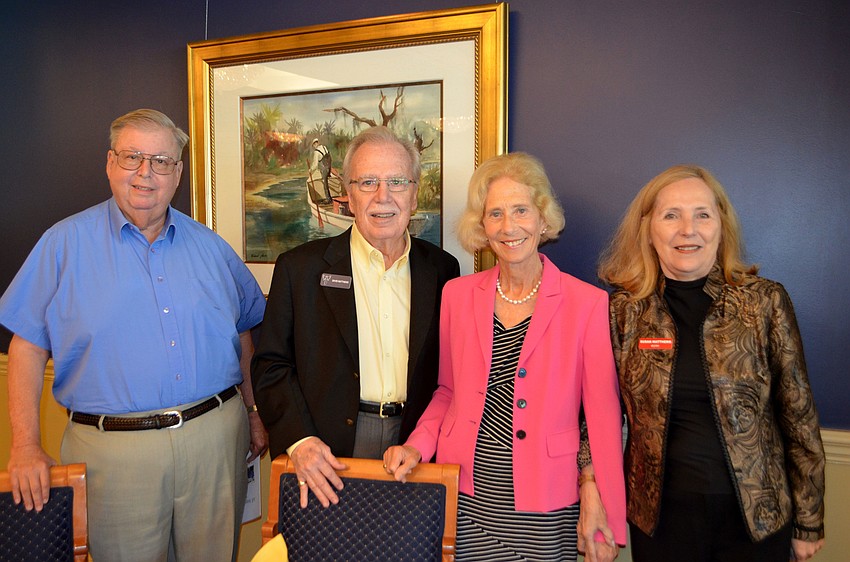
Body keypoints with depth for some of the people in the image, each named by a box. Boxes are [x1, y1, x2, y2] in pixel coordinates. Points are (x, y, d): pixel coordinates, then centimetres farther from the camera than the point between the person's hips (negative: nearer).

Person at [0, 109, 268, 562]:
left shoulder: (210, 246, 7)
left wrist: (255, 412, 11)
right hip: (113, 450, -2)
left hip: (214, 438, 3)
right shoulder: (65, 243, 0)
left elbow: (244, 333, 14)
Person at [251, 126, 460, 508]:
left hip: (415, 456, 2)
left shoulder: (442, 269, 5)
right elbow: (271, 365, 0)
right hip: (329, 455, -1)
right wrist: (298, 439, -13)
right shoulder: (300, 267, 0)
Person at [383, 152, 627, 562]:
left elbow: (603, 414, -4)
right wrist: (417, 446, -4)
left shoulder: (587, 303, -7)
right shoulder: (457, 294, 2)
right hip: (464, 498, 2)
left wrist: (601, 506, -6)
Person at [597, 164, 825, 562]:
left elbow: (798, 417, -1)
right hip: (660, 515, 0)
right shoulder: (623, 310, -6)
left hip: (756, 515, 0)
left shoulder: (765, 302, -7)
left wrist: (808, 522, 3)